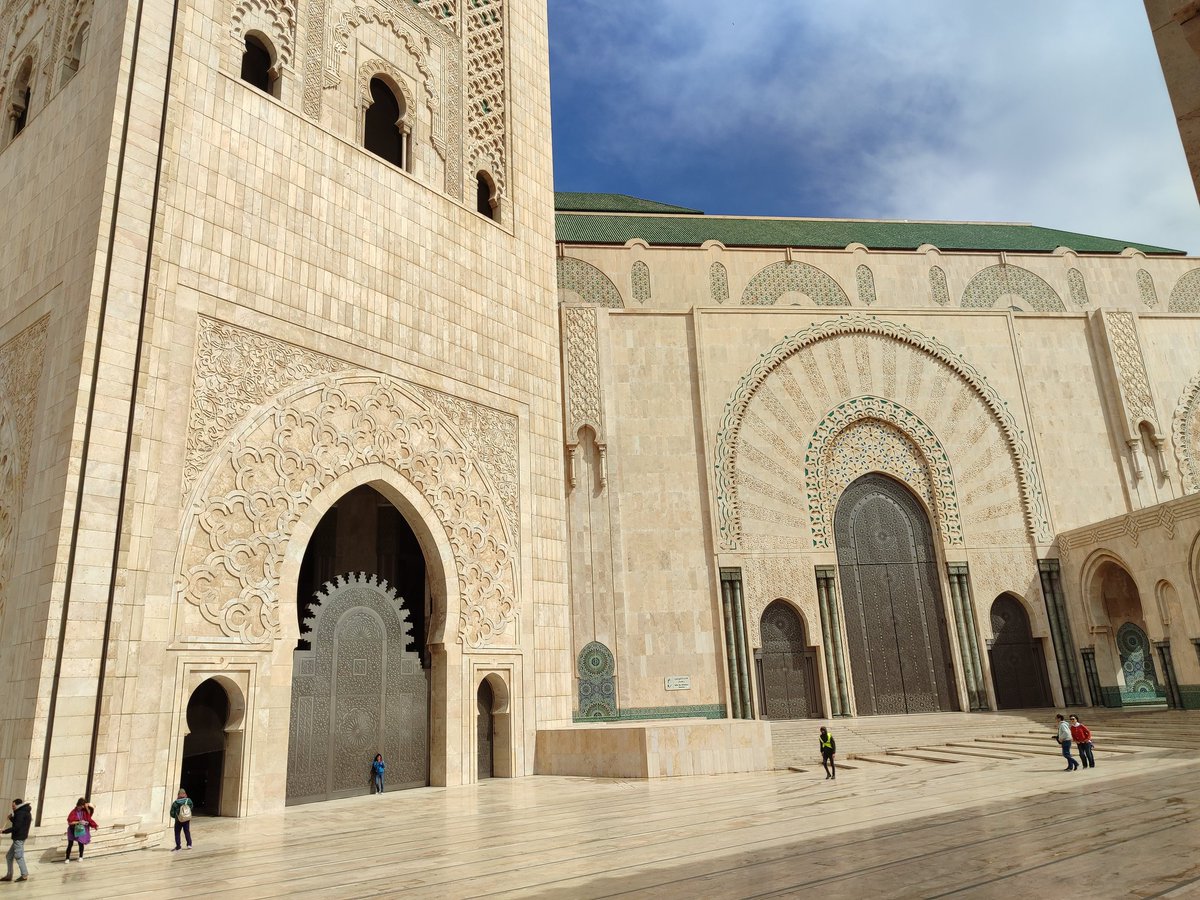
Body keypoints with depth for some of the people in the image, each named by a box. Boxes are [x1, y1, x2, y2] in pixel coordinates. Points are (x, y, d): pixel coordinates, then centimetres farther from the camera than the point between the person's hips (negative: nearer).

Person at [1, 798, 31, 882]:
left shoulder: (20, 813, -15)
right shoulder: (25, 812, 17)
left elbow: (16, 827, -20)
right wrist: (11, 818, 9)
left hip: (19, 838, -11)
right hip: (18, 838, 11)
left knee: (18, 856, -8)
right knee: (9, 856, 15)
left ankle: (24, 875, -5)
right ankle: (9, 875, 19)